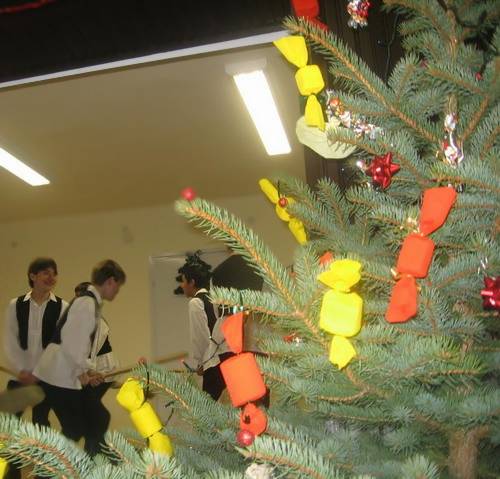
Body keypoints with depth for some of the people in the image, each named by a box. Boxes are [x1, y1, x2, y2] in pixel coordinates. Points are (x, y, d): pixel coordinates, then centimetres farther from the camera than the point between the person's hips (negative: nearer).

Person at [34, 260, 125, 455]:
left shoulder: (91, 303, 13)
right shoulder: (87, 303, -18)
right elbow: (71, 343, -24)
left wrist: (89, 370, 9)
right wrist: (84, 371, -11)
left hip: (65, 376, 9)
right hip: (60, 377, -9)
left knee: (76, 429, 13)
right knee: (76, 430, -2)